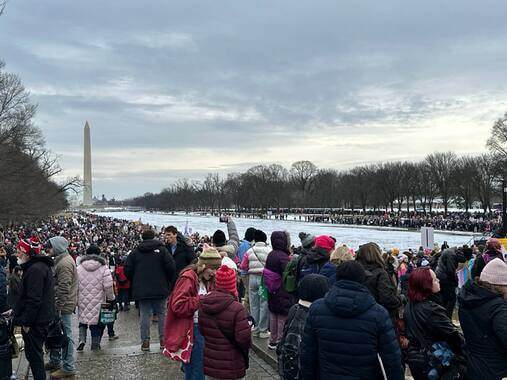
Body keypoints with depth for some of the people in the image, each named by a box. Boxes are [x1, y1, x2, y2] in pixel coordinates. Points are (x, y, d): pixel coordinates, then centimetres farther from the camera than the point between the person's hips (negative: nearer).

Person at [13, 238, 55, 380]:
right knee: (35, 352, 19)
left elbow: (34, 299, -24)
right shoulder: (42, 265, 13)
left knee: (33, 354, -1)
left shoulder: (35, 269, -20)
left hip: (35, 320, -10)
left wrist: (26, 321, -19)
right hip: (42, 317, 10)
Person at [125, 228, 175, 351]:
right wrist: (167, 281, 6)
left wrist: (135, 283, 17)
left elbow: (127, 270, 3)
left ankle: (145, 341, 6)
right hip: (160, 289, -1)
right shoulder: (162, 250, -2)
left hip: (141, 290, 2)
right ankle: (163, 339, 9)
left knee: (144, 315, 6)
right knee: (162, 314, 9)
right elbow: (171, 267, -10)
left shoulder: (135, 252, 5)